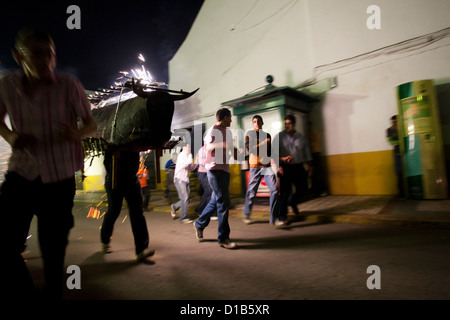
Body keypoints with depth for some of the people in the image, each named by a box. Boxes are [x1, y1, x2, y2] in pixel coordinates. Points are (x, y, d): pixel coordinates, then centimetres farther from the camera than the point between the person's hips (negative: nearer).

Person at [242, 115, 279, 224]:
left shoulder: (267, 135, 17)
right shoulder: (249, 134, 5)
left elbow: (271, 150, 19)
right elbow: (249, 149, -10)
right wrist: (262, 143, -13)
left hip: (267, 166, 3)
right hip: (255, 166, -3)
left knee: (274, 190, -10)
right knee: (251, 192, 3)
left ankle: (273, 218, -1)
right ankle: (246, 215, 25)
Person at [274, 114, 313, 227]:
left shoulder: (301, 138, 9)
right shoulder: (279, 136, 0)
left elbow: (307, 153, 15)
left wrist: (309, 167, 13)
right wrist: (278, 165, -14)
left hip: (298, 167, 4)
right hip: (285, 168, -4)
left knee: (301, 188, 9)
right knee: (285, 192, -9)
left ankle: (293, 202, 42)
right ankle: (282, 217, -5)